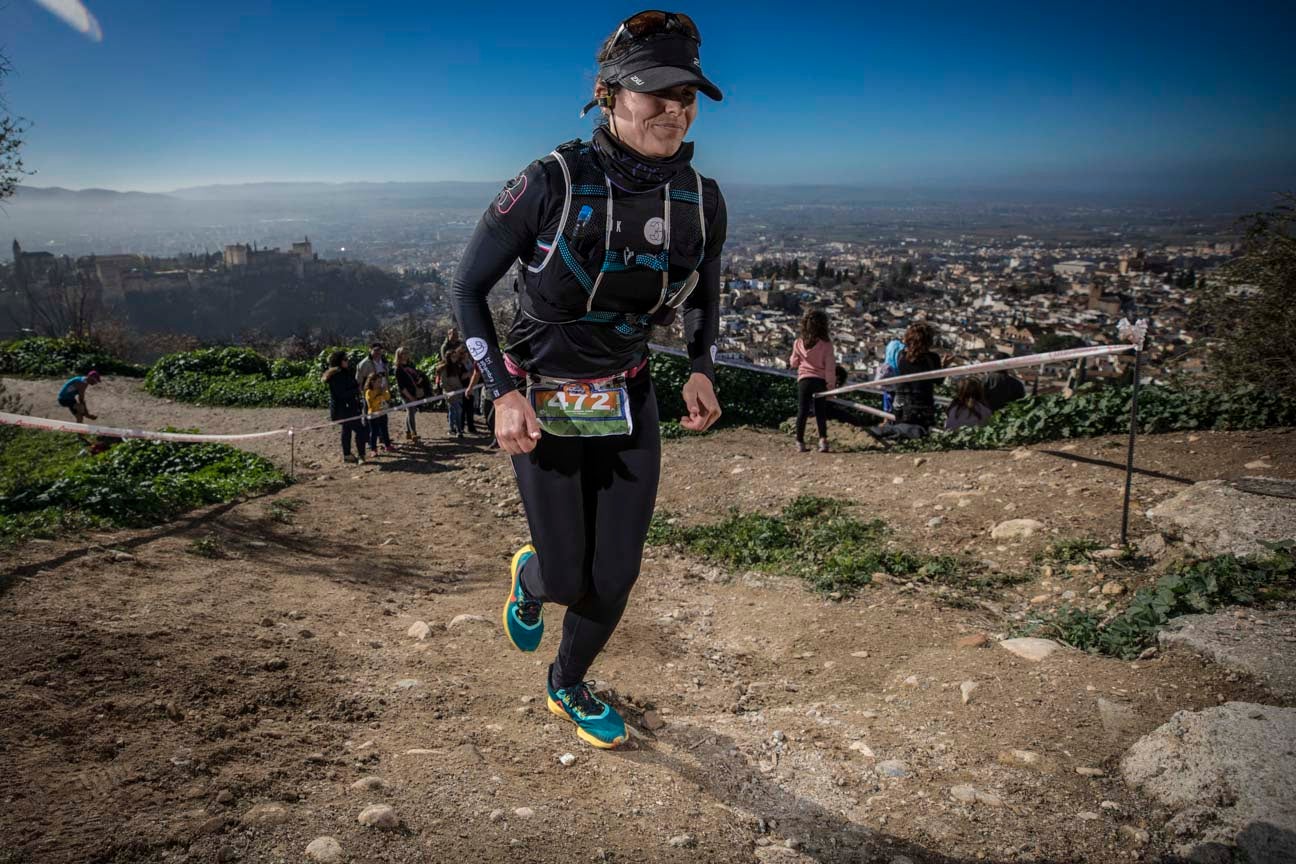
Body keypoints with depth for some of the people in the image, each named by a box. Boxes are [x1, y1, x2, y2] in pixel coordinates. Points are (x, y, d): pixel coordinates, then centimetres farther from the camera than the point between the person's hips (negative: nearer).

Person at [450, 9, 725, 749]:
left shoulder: (702, 201, -9)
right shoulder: (550, 184, -22)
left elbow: (706, 296, 11)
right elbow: (468, 288, -12)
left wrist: (702, 373, -6)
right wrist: (503, 393, -21)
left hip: (628, 401, 4)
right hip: (544, 404, -3)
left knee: (616, 577, 5)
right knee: (567, 578, 3)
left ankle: (568, 687, 37)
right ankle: (531, 578, 44)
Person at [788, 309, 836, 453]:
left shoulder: (798, 343, 0)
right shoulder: (826, 344, -7)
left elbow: (793, 363, 11)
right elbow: (830, 366, -6)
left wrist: (790, 362, 32)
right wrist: (831, 384, -1)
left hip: (803, 380, 2)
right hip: (820, 380, -1)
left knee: (802, 411, 6)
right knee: (820, 411, 7)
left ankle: (800, 443, 6)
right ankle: (823, 439, -4)